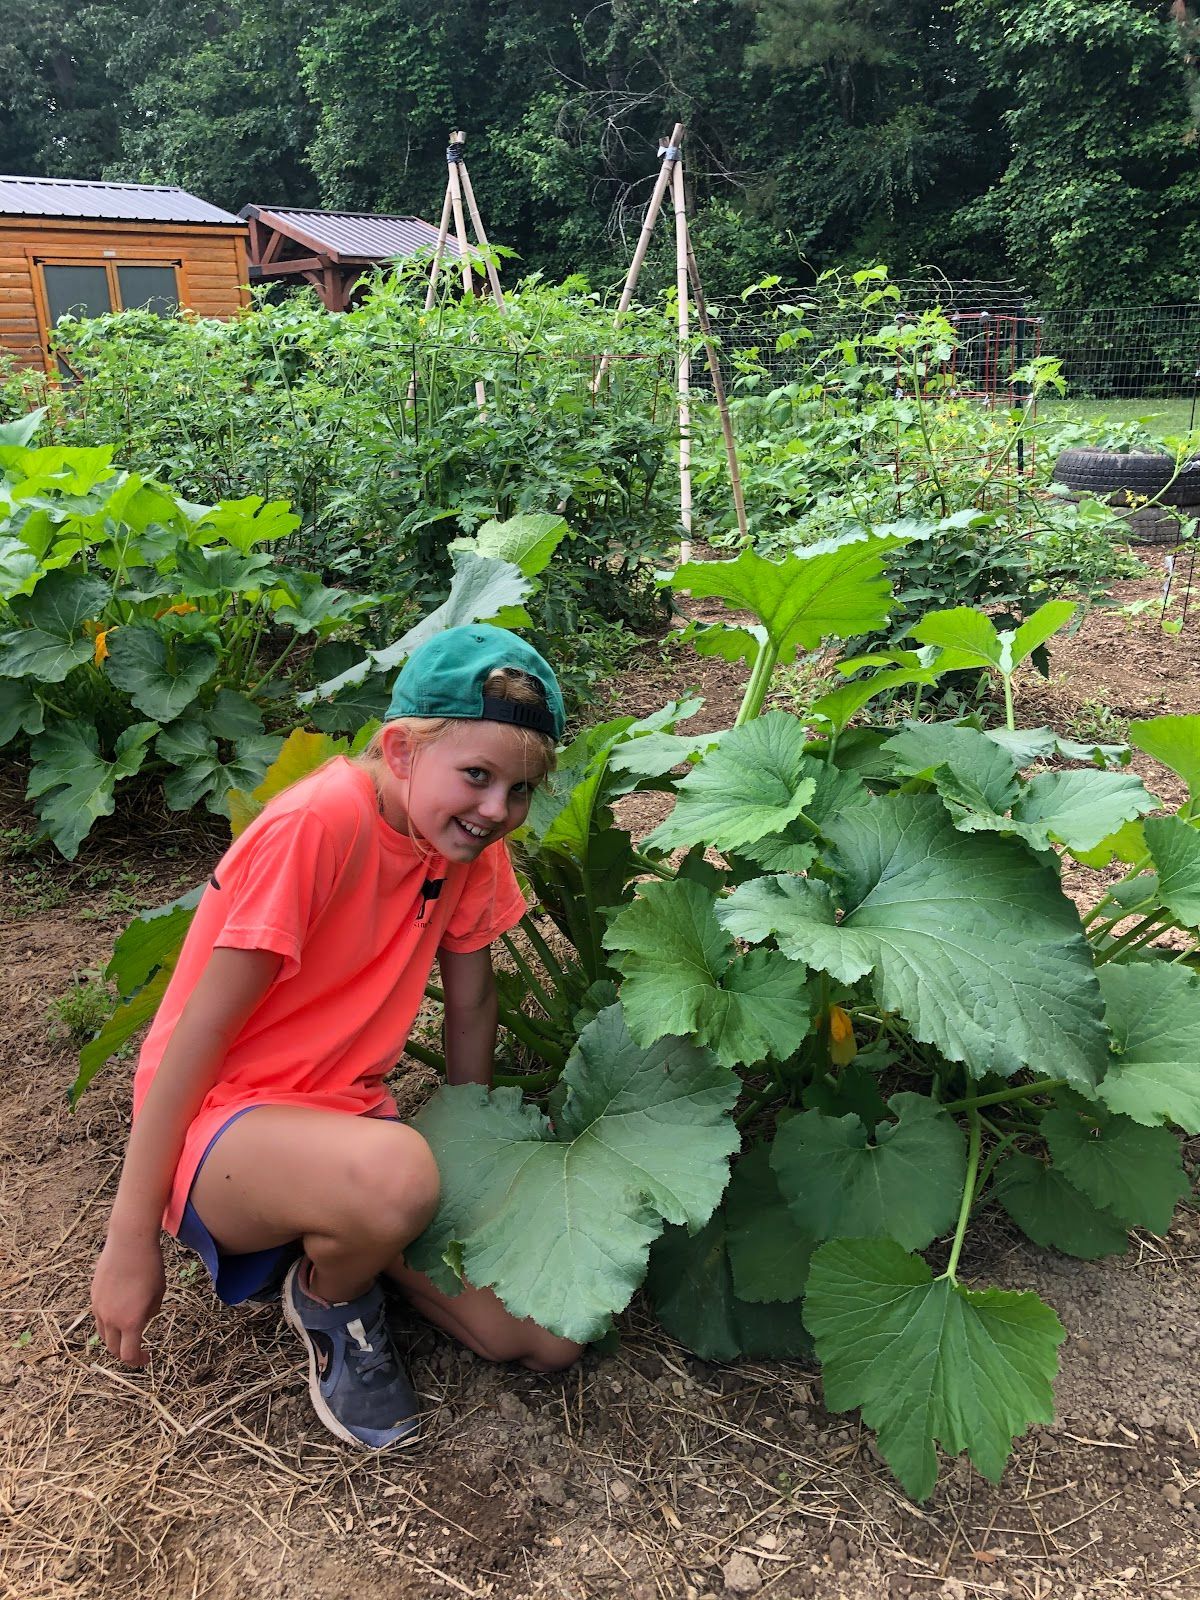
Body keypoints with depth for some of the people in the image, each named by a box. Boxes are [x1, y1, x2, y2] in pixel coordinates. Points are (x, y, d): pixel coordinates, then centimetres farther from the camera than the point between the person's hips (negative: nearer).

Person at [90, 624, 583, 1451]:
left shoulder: (470, 840, -1)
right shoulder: (319, 822, -23)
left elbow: (471, 1003, 10)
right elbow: (202, 1028, -19)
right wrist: (131, 1240, -15)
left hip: (349, 1116, 7)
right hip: (224, 1125, -6)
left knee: (552, 1340, -4)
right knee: (397, 1176, -40)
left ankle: (337, 1238, 16)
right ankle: (328, 1302, -3)